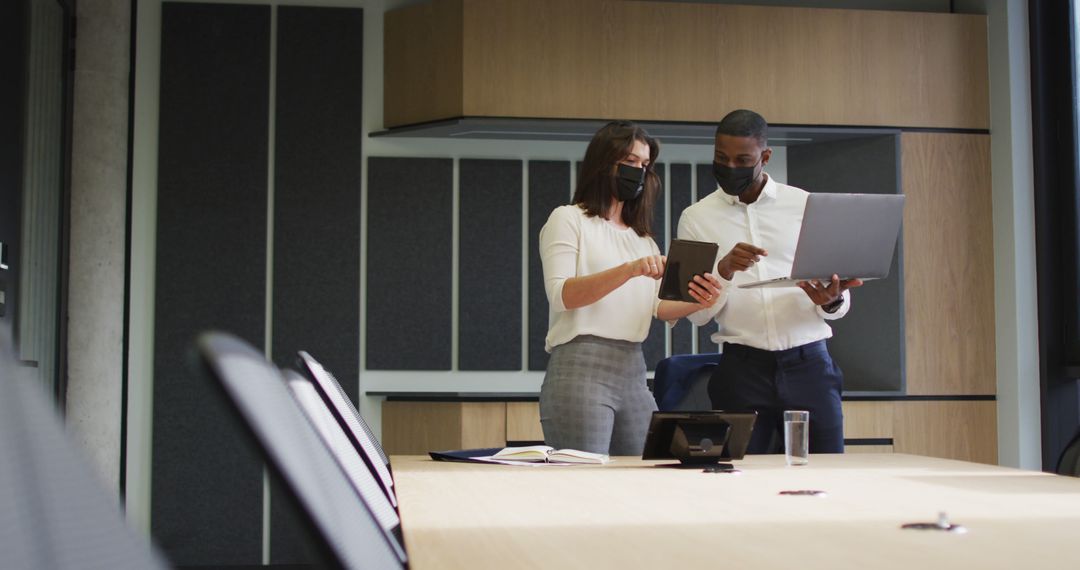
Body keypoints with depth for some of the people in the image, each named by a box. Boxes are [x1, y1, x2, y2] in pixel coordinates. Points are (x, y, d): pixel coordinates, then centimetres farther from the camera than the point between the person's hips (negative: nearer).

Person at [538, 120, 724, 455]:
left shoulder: (642, 237, 22)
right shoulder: (568, 219, 3)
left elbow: (660, 307, 11)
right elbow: (561, 295, -13)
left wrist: (697, 302, -11)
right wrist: (629, 270, -26)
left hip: (633, 371, 6)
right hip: (582, 368, -6)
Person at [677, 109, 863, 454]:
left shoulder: (806, 206, 7)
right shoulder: (697, 218, 5)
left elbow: (842, 304, 8)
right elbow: (697, 314, 0)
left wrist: (831, 300, -15)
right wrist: (724, 270, -18)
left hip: (809, 364, 1)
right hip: (742, 369, -1)